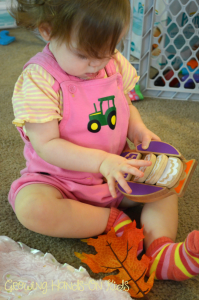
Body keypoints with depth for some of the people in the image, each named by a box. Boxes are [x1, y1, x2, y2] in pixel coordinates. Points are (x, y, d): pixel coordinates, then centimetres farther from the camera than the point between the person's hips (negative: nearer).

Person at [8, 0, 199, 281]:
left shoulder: (115, 65, -4)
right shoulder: (38, 80, -21)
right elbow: (47, 145, -23)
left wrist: (139, 130, -11)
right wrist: (102, 161, -34)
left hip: (114, 172, 5)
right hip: (60, 180, -4)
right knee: (31, 208, -33)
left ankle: (160, 248, -23)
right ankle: (113, 220, -17)